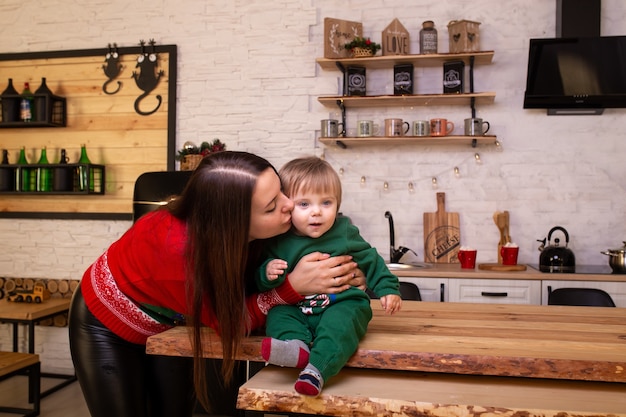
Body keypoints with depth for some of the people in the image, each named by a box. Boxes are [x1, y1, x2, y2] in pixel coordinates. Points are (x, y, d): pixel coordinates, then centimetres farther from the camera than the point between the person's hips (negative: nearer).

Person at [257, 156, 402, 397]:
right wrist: (268, 274, -18)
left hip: (342, 305, -3)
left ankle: (317, 369, -50)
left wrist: (388, 289, 2)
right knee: (277, 314, -19)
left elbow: (371, 260, 10)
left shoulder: (345, 233, -1)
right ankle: (296, 345, -43)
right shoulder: (280, 243, 0)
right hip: (296, 310, 4)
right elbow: (263, 283, 5)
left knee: (339, 322, -32)